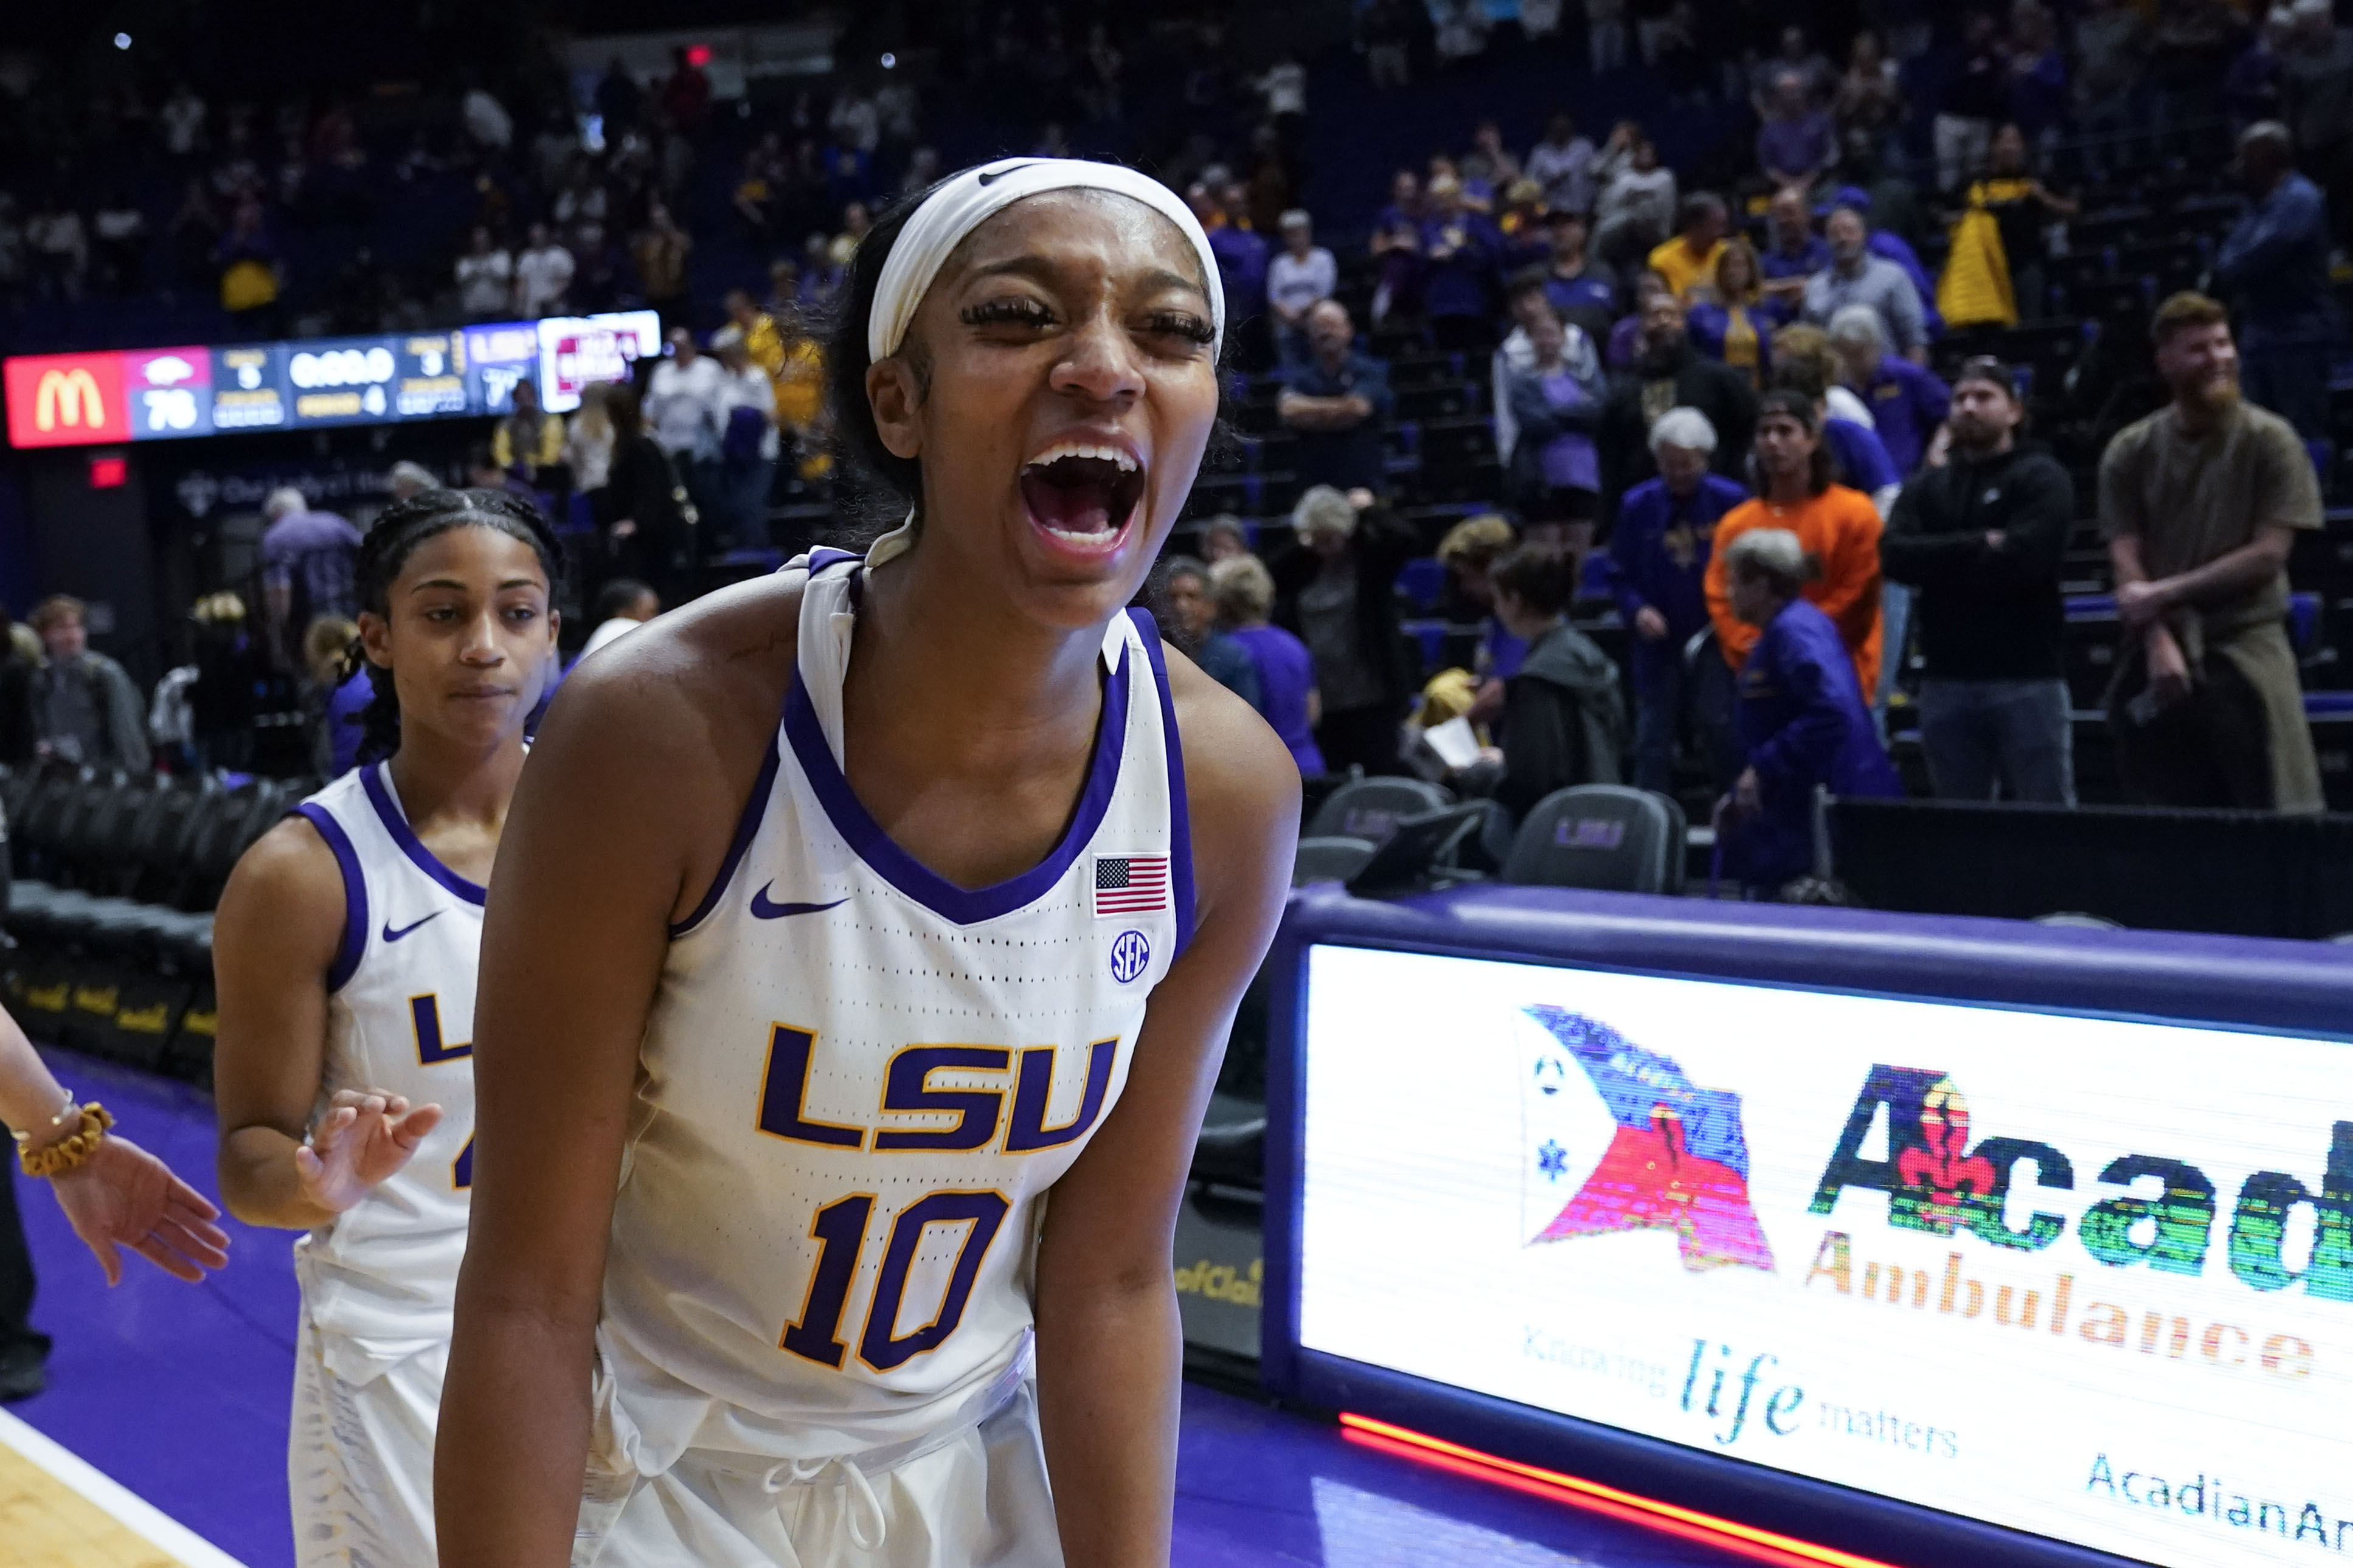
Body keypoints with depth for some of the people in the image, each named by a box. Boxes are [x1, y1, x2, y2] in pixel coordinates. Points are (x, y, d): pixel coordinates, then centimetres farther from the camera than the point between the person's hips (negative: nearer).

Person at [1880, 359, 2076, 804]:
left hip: (2027, 674, -4)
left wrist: (1940, 564, -4)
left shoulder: (2042, 479, 1)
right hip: (1946, 679, 4)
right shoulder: (1928, 487, 15)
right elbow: (1894, 555, -3)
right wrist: (1980, 544, -11)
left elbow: (2023, 558, -15)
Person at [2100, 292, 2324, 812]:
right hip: (2159, 652, 2)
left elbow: (2268, 554, -6)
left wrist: (2165, 592, -8)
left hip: (2247, 643, -2)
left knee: (2279, 809, -9)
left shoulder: (2269, 440, -1)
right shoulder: (2131, 452, 5)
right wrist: (2159, 643, -15)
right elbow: (2127, 563, -1)